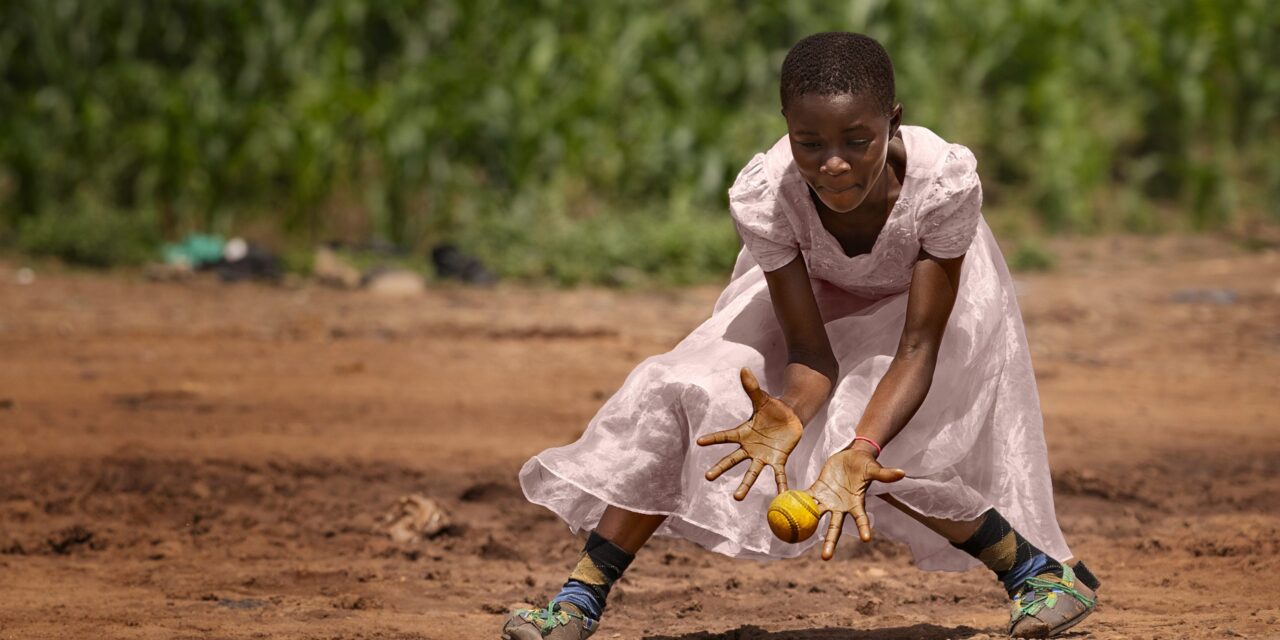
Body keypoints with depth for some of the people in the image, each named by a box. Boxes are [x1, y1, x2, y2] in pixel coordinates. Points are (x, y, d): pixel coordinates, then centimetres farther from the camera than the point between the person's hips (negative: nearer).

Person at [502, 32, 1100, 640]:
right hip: (812, 289, 2)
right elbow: (811, 355, -28)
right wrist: (786, 419, -51)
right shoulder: (764, 194, -35)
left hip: (929, 291, -2)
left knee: (880, 445, -24)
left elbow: (917, 349, -35)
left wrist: (861, 450, -52)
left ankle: (1040, 568, -6)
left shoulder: (945, 180, -40)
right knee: (683, 394, -14)